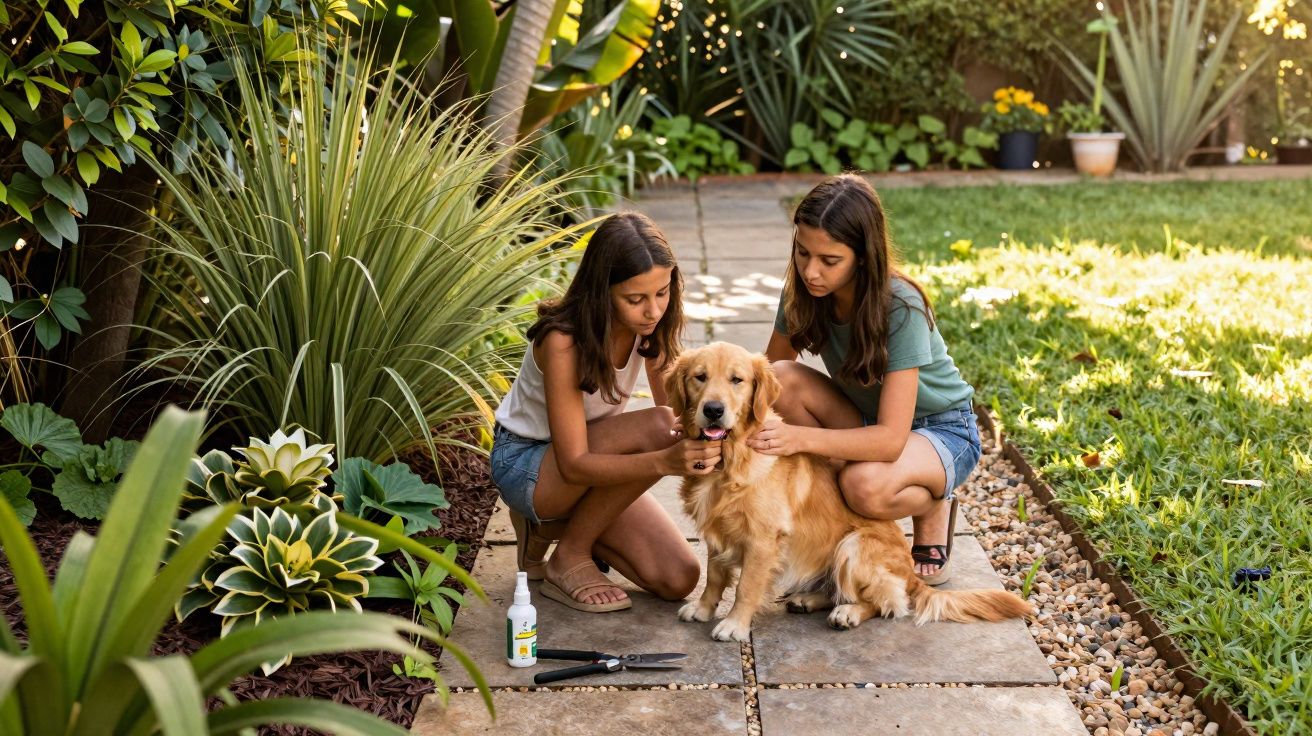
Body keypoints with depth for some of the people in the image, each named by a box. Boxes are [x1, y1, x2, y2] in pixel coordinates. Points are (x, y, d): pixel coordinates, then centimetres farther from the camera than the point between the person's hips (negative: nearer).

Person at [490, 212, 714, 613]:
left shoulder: (651, 326, -12)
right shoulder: (562, 341, -31)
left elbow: (680, 410, -10)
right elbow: (573, 465, -31)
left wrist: (699, 441, -35)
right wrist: (664, 461, -46)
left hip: (592, 464, 6)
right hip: (525, 464, -6)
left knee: (679, 579, -10)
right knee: (656, 426, -32)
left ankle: (555, 524, 11)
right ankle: (569, 557, -12)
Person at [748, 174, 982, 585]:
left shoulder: (901, 309, -32)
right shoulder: (803, 292, -16)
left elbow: (891, 437, -37)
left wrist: (802, 437, -50)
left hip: (942, 431, -5)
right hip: (867, 421, 6)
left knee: (865, 485, -39)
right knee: (783, 381, -24)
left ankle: (933, 507, 0)